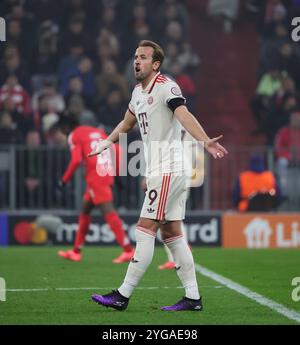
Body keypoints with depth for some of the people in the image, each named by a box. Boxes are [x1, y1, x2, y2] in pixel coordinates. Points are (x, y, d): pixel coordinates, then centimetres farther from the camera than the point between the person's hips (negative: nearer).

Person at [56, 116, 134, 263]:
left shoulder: (74, 136, 1)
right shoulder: (98, 131, 22)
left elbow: (76, 160, -13)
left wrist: (64, 180, -4)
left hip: (96, 178, -8)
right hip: (107, 175, 8)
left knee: (108, 212, -12)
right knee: (85, 210, 18)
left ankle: (128, 250, -20)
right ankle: (76, 252, 24)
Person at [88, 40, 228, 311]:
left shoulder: (166, 87, -13)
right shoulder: (139, 92, 15)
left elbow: (184, 116, -29)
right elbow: (127, 123, 34)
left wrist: (205, 141, -45)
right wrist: (106, 143, 45)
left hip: (169, 169, -9)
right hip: (157, 170, 9)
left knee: (146, 229, -8)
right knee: (171, 233, 8)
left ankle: (123, 296, -6)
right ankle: (193, 298, 10)